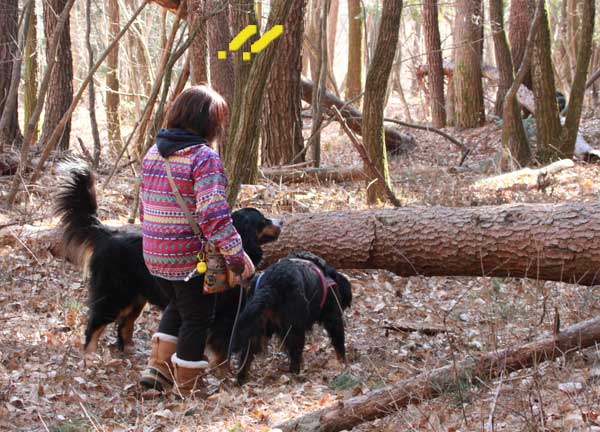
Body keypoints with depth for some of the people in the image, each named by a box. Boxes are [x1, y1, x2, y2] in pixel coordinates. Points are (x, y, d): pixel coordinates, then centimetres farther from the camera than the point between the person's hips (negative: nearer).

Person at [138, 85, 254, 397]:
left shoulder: (153, 154, 7)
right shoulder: (204, 156, -17)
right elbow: (213, 212, -25)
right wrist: (236, 254, -21)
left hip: (154, 255, 7)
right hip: (190, 256, -7)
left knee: (177, 306, 29)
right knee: (197, 319, 10)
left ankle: (157, 367, 21)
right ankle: (185, 392, 18)